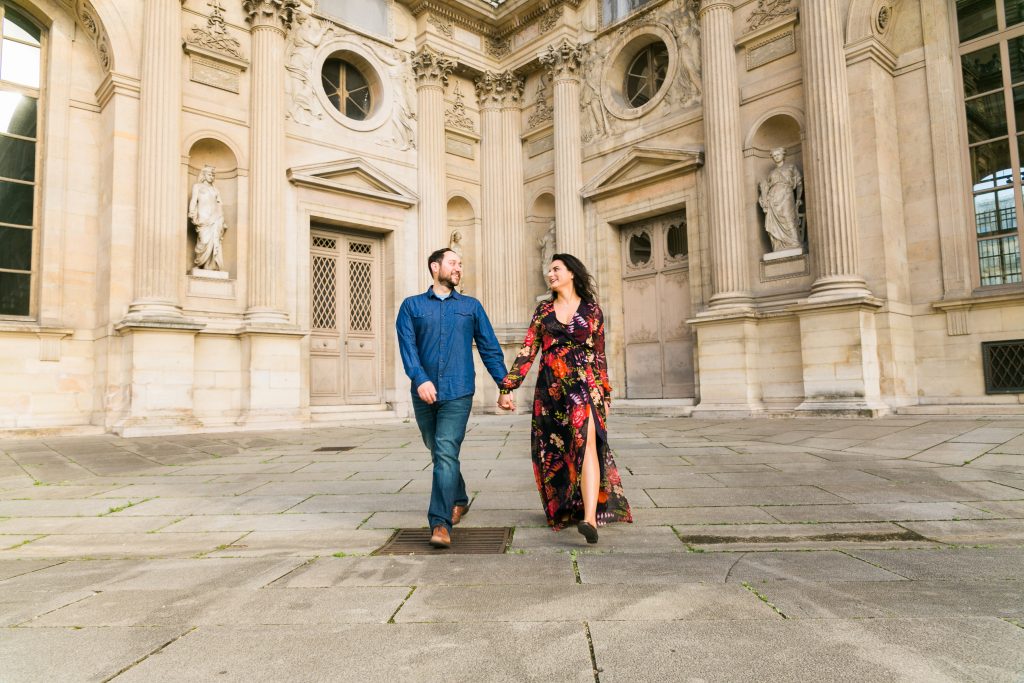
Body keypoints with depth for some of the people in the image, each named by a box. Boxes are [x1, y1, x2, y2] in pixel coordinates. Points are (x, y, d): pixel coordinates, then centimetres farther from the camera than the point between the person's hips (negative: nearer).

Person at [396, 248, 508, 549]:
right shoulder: (412, 306, 9)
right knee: (437, 452, 16)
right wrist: (420, 379, -20)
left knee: (446, 454, -13)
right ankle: (459, 500, 37)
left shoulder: (471, 306, 13)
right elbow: (407, 346, -4)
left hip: (458, 392, -2)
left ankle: (440, 523, -12)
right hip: (424, 393, 2)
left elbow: (490, 349, 11)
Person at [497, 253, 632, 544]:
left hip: (583, 386, -3)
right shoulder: (543, 310, 10)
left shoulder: (592, 310, 6)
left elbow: (599, 356, 11)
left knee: (586, 443, -20)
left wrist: (605, 396, 10)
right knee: (553, 453, 8)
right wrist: (507, 388, -4)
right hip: (549, 389, 3)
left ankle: (590, 519, -29)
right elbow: (527, 352, 5)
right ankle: (562, 509, 28)